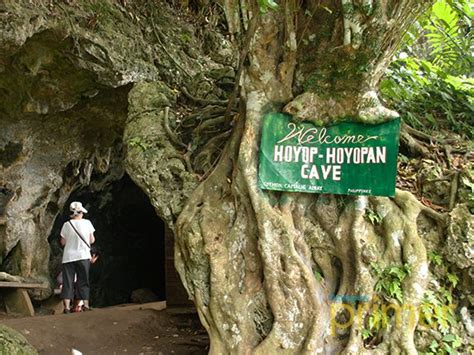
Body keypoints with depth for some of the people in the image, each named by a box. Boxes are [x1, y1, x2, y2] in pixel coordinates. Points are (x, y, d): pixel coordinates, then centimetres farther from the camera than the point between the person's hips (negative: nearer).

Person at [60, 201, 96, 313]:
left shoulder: (66, 225, -1)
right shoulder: (87, 223, -2)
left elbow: (62, 242, 4)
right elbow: (92, 240, 2)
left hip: (68, 257, 1)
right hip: (83, 256, 0)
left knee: (68, 282, 3)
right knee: (83, 282, 8)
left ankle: (67, 307, -3)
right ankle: (86, 305, 6)